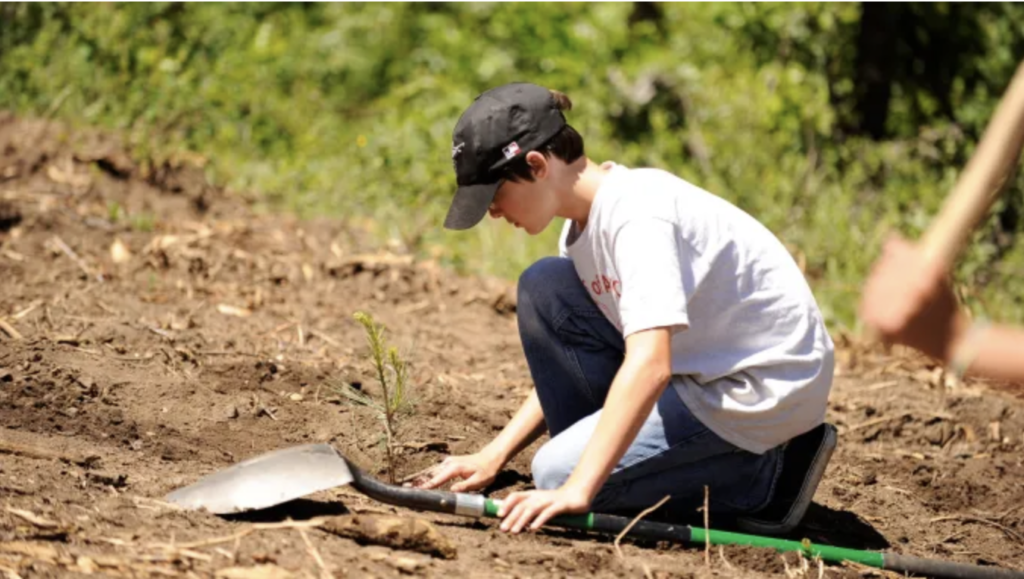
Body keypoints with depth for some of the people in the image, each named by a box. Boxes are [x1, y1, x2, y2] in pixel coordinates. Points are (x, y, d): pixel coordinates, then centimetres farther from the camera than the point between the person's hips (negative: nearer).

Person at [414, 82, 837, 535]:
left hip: (765, 387, -9)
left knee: (559, 474, -16)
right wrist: (493, 457, 4)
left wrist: (575, 490, -39)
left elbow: (649, 366, -36)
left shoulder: (636, 212, -25)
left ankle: (765, 477, -4)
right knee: (543, 289, 0)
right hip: (703, 366, 9)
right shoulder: (586, 218, 5)